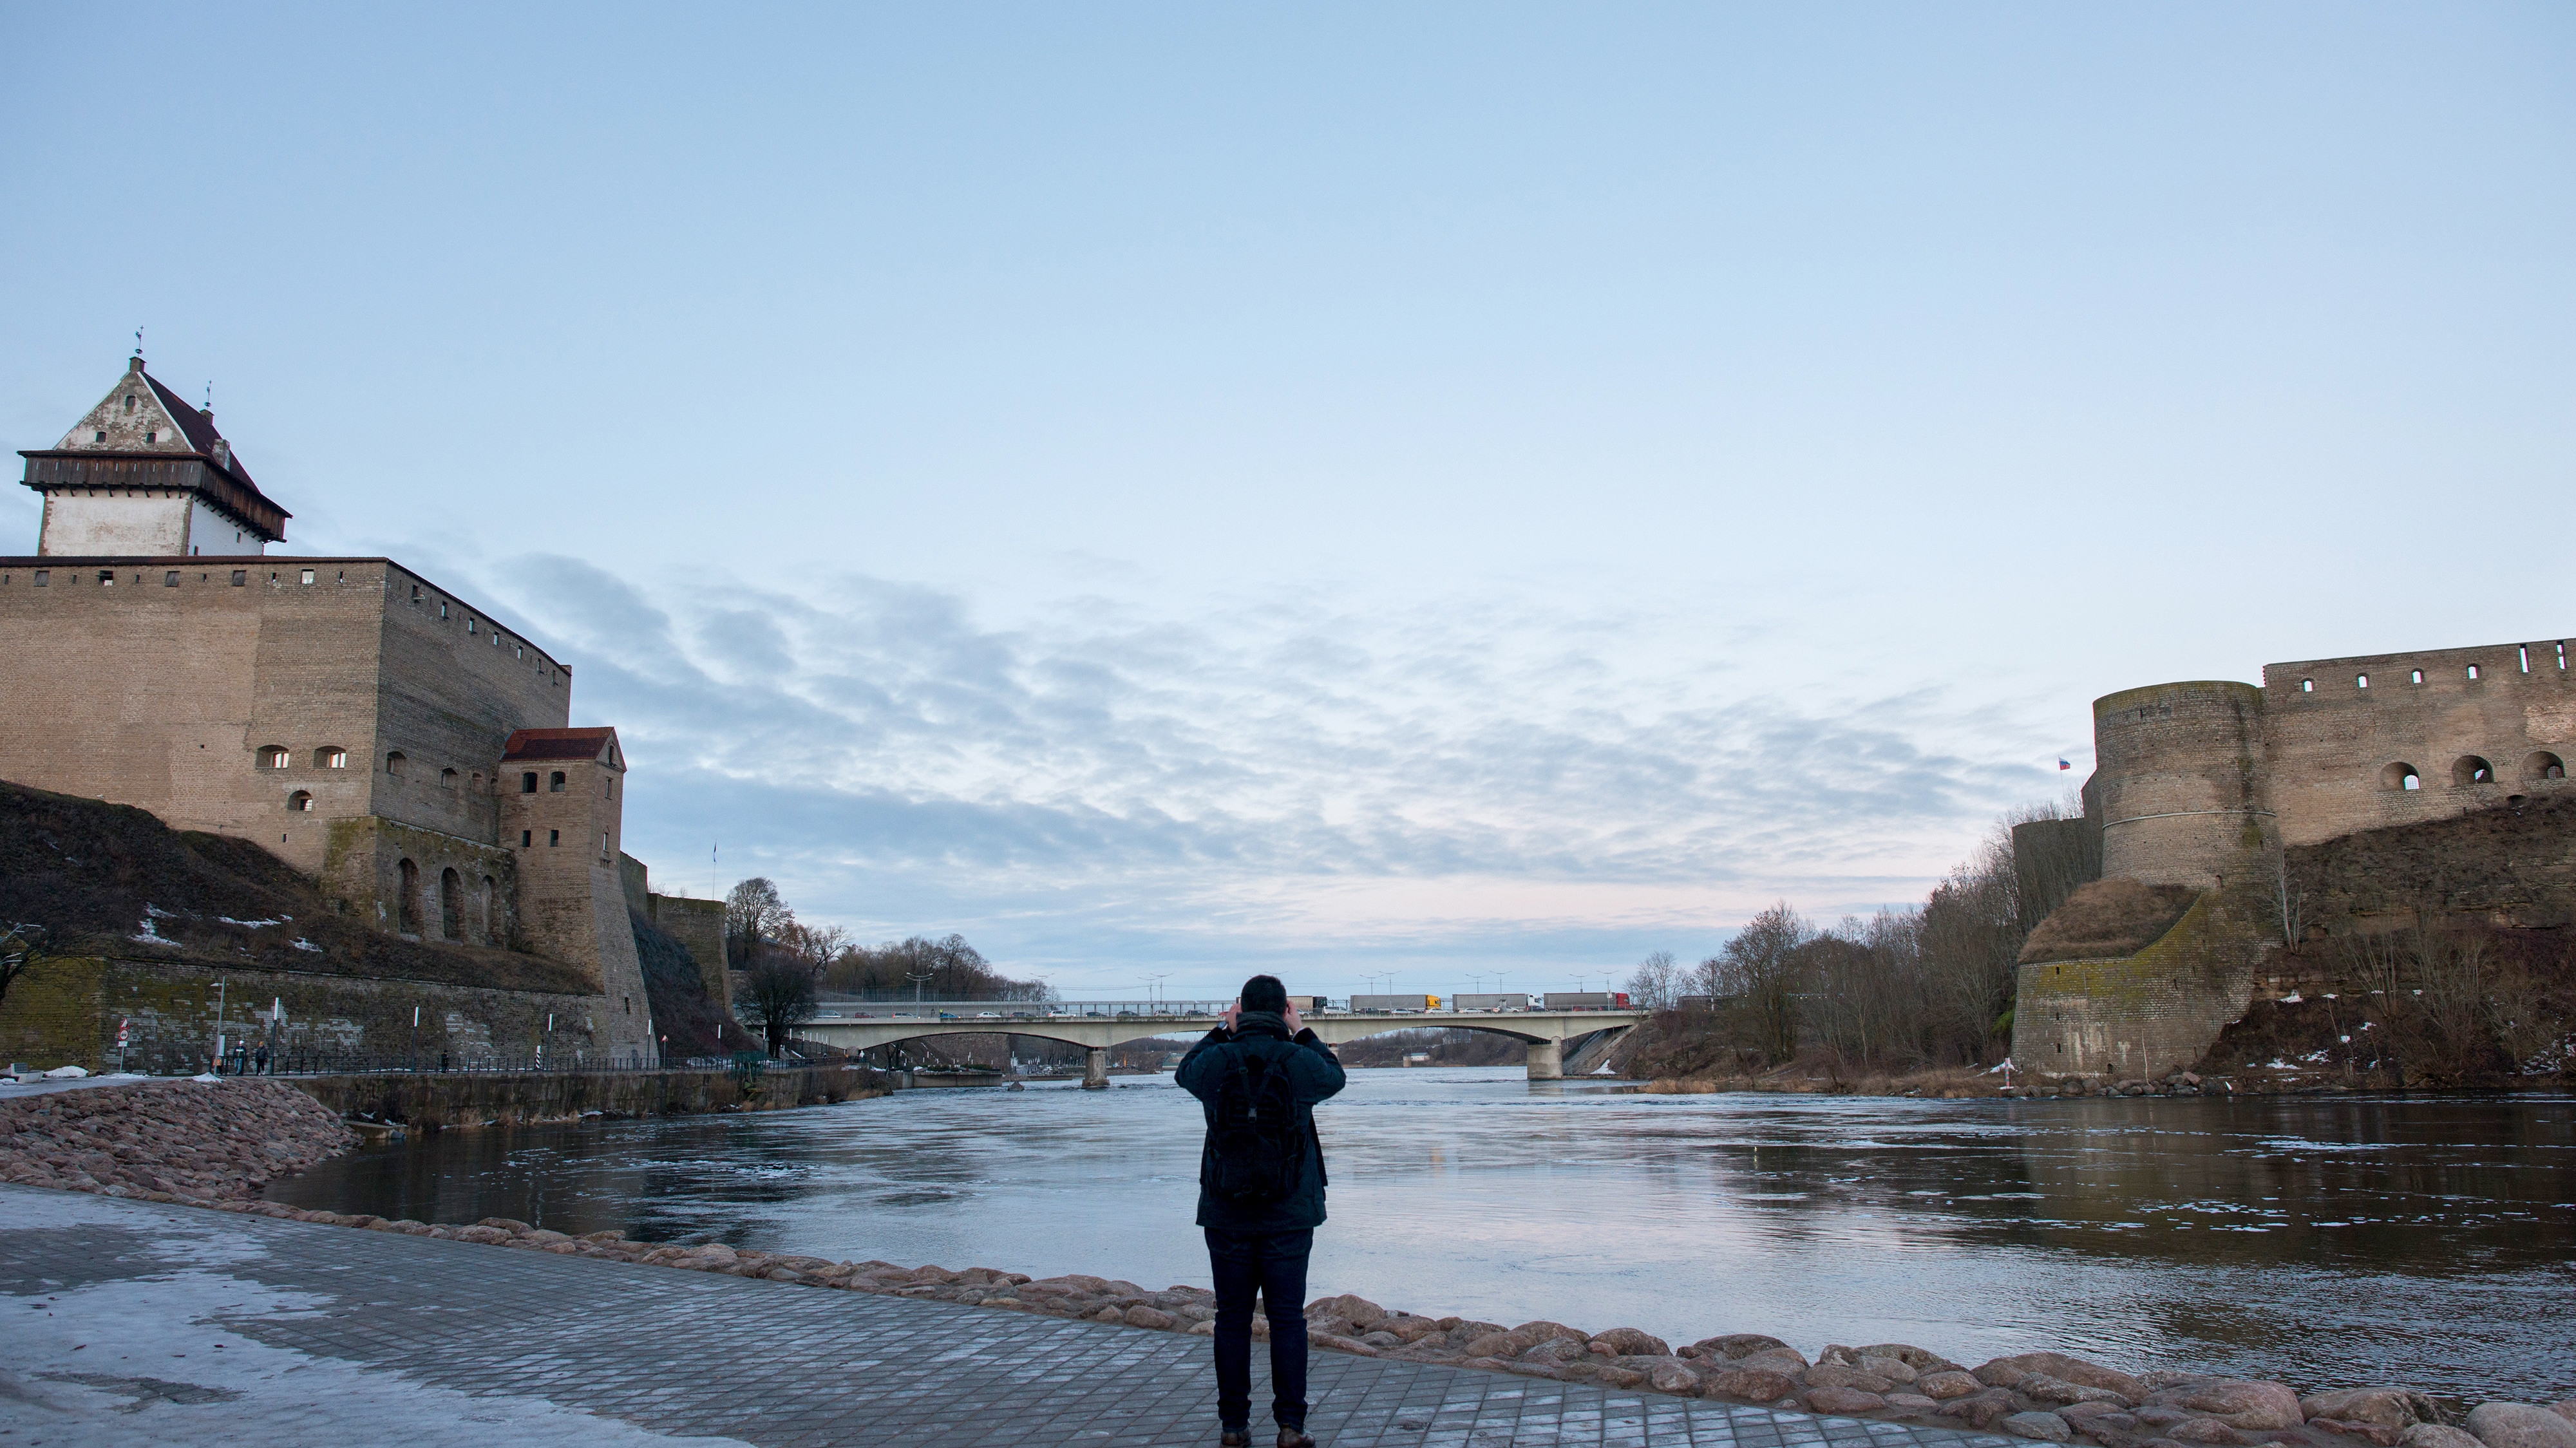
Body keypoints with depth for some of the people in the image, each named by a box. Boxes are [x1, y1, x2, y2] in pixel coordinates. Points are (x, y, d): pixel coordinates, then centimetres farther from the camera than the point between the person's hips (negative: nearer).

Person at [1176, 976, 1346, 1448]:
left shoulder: (1217, 1061, -7)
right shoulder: (1300, 1061, -8)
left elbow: (1185, 1072, 18)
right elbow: (1335, 1077, 15)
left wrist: (1223, 1032, 21)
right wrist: (1301, 1033, 20)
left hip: (1226, 1215, 1)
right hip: (1289, 1215, -1)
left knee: (1232, 1319, 9)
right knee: (1288, 1319, 5)